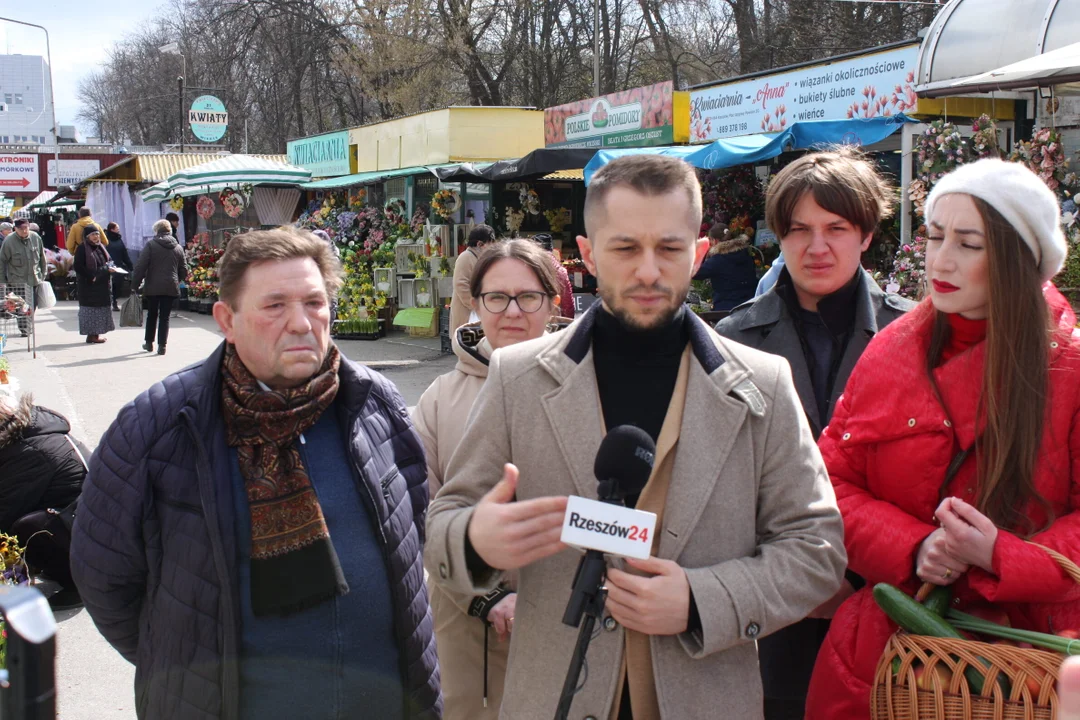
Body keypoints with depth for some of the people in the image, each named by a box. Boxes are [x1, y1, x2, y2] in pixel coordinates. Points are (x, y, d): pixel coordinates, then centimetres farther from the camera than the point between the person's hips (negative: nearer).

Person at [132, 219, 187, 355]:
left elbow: (140, 267, -8)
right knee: (165, 316, 5)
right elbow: (183, 270, 9)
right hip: (171, 288, 2)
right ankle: (162, 345, 1)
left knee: (152, 314, 15)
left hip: (153, 287, -2)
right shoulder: (178, 247, 6)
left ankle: (149, 342, 23)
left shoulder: (150, 245, -4)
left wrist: (134, 285, -4)